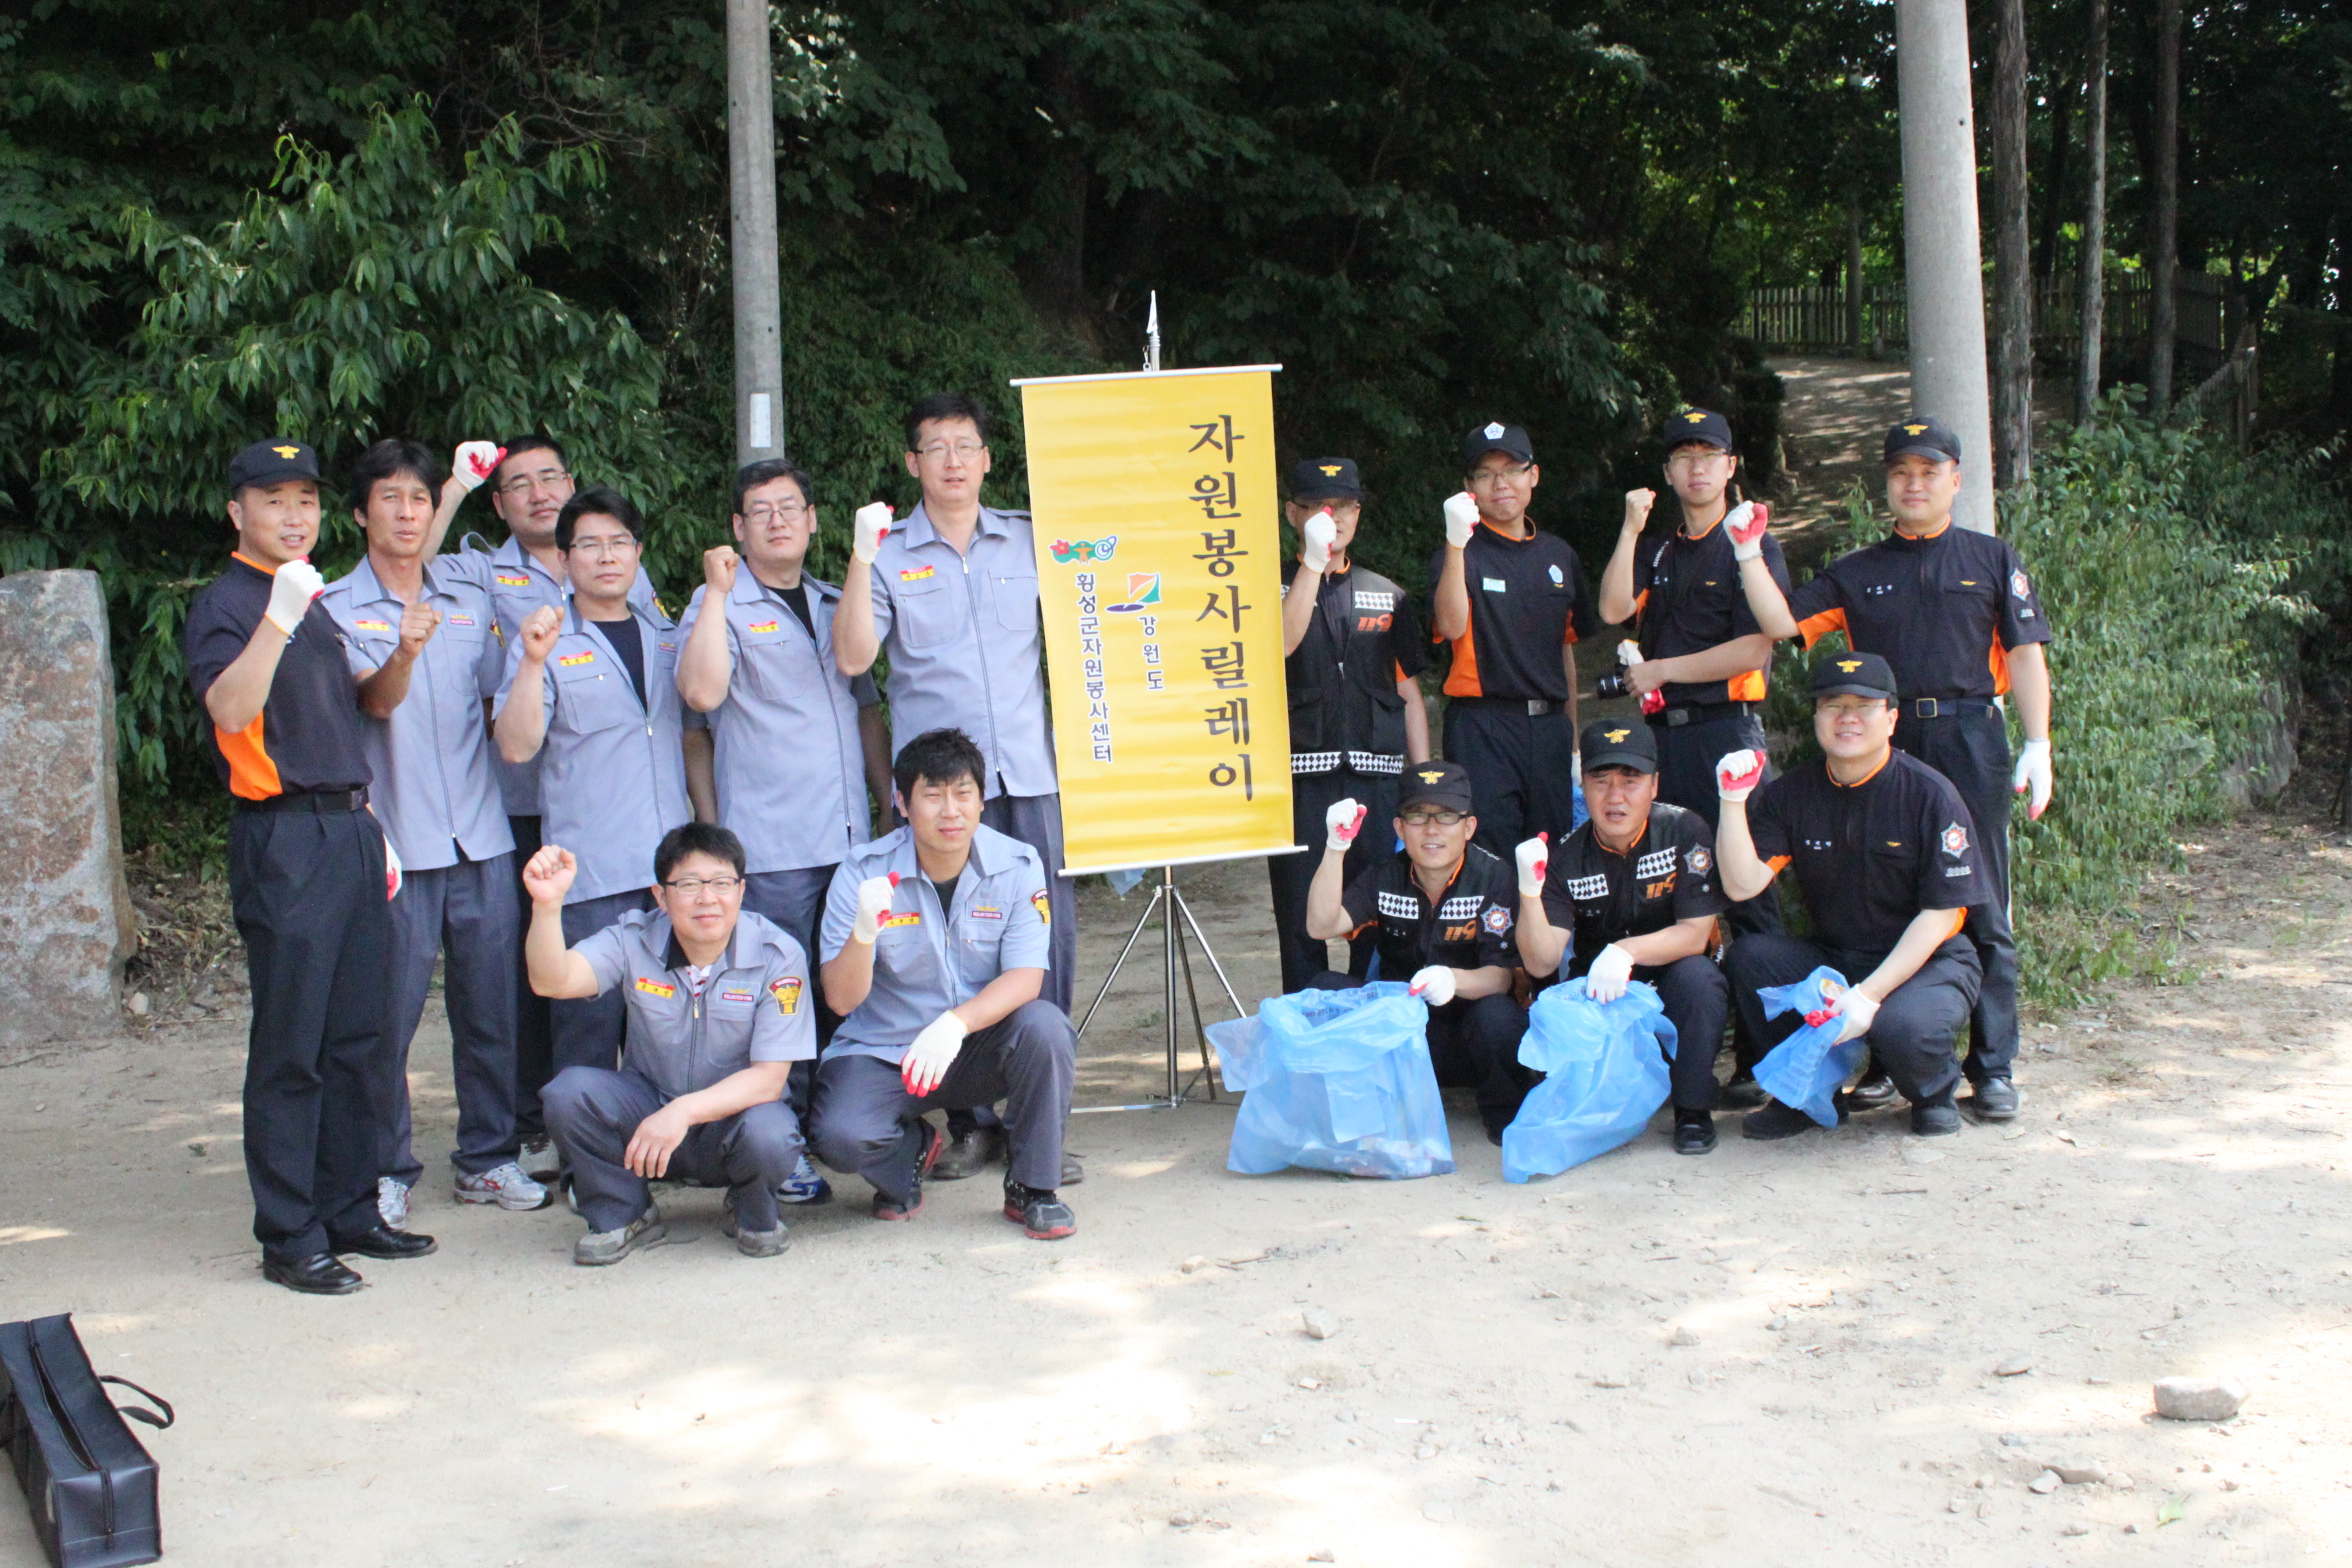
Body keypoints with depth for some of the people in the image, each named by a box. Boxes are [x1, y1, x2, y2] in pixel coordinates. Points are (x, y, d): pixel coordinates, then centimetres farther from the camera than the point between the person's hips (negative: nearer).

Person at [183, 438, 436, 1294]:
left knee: (357, 1038, 11)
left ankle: (348, 1212, 20)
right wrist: (280, 614, -32)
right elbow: (231, 710, -23)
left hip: (348, 829, 8)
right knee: (290, 1046, -4)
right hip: (282, 840, -8)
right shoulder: (224, 605, -6)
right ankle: (288, 1238, 2)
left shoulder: (315, 604, 20)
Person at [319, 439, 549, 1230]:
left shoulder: (469, 594, 11)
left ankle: (488, 1157, 20)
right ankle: (385, 1171, 11)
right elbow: (378, 700, -18)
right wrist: (405, 650, -36)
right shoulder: (340, 608, -1)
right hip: (395, 838, -3)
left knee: (490, 1006, 8)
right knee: (389, 1013, -1)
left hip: (481, 834, 4)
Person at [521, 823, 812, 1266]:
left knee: (769, 1137, -36)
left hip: (732, 1113, -2)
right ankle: (624, 1216, 1)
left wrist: (684, 1111, -34)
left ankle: (754, 1215, 3)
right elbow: (554, 980, -27)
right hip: (647, 1109, 2)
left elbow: (768, 1078, -21)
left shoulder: (777, 955, -16)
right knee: (570, 1091, -26)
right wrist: (547, 905, -44)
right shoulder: (633, 941, -10)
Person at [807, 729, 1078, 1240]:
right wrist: (864, 932, -38)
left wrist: (956, 1023, -36)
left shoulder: (1017, 866, -9)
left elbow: (1026, 978, -18)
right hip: (881, 1051, -1)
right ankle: (910, 1150, 10)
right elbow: (841, 1000, -17)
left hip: (979, 1049, 1)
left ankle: (1031, 1188, -8)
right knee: (840, 1136, -30)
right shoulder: (863, 871, -12)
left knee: (1043, 1026, -31)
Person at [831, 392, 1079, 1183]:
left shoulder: (1030, 540, 12)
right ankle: (971, 1122, 9)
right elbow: (852, 657, -6)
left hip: (1030, 772, 2)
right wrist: (860, 560, -15)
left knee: (1048, 939, -1)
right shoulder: (891, 553, 6)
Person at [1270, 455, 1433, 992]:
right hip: (1300, 780, -2)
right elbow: (1280, 646, -14)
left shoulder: (1387, 596, 16)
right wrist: (1312, 561, -18)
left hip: (1378, 781, 2)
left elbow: (1409, 692, 15)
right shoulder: (1274, 588, 8)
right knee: (1301, 920, -2)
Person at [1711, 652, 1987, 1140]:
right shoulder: (1791, 793, -1)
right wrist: (1734, 800, -23)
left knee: (1902, 1026, -36)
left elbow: (1940, 915, -14)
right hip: (1831, 960, 4)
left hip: (1927, 962, -4)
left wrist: (1869, 994, -24)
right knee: (1749, 957, -22)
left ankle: (1933, 1092, 3)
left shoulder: (1930, 794, -12)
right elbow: (1742, 885, -10)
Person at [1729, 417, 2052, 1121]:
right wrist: (1749, 555, -6)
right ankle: (1886, 1058, 13)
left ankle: (1993, 1066, 3)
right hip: (1882, 742, 2)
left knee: (1981, 907, -2)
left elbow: (2025, 655, 6)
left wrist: (2038, 745, -4)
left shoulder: (1992, 559, 10)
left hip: (1970, 744, -2)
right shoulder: (1856, 572, 15)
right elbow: (1783, 624, 4)